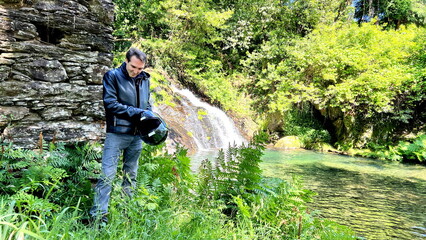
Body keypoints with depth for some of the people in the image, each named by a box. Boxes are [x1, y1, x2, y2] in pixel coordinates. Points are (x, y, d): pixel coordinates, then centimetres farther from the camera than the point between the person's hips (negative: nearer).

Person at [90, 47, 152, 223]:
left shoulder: (144, 79, 11)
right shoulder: (112, 76, -4)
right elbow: (110, 103, -13)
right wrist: (136, 112, -15)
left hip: (136, 135, 6)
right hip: (117, 133, -6)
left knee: (131, 175, 14)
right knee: (108, 174, -7)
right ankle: (99, 215, -1)